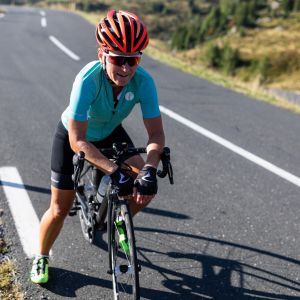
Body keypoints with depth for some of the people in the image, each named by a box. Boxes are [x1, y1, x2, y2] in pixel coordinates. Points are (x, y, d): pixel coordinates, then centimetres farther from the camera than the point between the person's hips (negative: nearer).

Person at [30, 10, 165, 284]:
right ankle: (41, 257, 28)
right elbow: (78, 141, -40)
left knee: (146, 187, -10)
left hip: (109, 133, 3)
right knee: (60, 209, -1)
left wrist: (149, 169, -45)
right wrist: (115, 172, -49)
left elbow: (156, 133, -27)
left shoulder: (144, 81, -30)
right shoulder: (88, 79, -39)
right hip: (73, 136, -3)